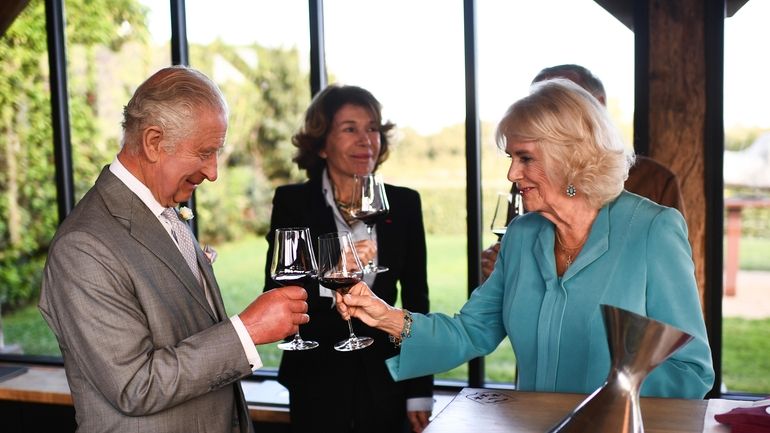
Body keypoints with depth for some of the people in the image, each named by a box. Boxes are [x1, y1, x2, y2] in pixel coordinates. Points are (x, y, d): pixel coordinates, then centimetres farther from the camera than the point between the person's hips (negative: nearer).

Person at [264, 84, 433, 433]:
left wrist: (420, 392, 2)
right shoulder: (292, 202, -5)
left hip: (384, 380, 2)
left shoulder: (403, 204, 0)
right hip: (317, 380, -1)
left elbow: (416, 302, 3)